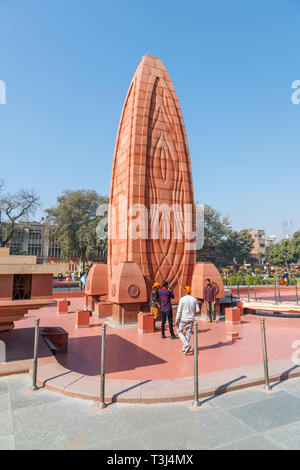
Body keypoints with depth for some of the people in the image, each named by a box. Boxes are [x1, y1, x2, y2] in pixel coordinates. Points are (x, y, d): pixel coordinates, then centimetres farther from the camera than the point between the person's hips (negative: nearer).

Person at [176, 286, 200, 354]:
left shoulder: (182, 299, -13)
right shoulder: (194, 299, -1)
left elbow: (179, 311, -12)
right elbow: (197, 310, 3)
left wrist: (177, 320, -4)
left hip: (183, 319, -4)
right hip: (191, 319, 4)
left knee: (179, 331, 12)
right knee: (188, 333, 13)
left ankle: (187, 345, -5)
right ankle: (184, 348, 20)